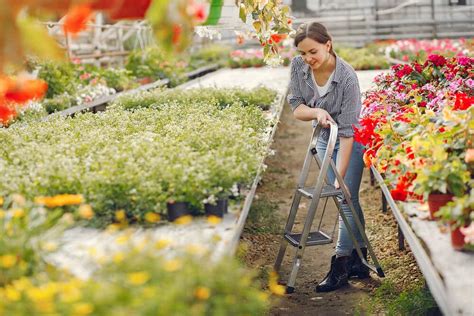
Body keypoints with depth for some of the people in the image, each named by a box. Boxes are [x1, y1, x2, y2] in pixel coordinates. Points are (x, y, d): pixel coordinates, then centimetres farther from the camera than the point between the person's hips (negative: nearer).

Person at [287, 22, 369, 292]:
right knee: (346, 200, 10)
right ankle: (358, 262, 19)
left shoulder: (347, 77, -32)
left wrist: (340, 178, -34)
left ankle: (340, 268, 2)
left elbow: (347, 132, -32)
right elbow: (296, 108, -8)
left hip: (350, 139, -5)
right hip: (324, 137, 5)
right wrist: (316, 112, -31)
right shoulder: (298, 67, -16)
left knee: (346, 198, -7)